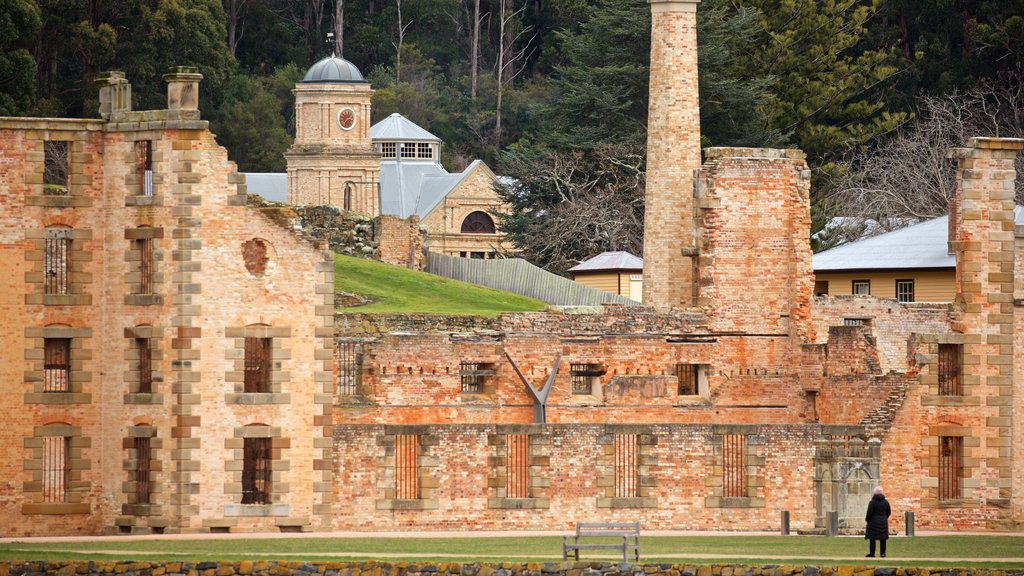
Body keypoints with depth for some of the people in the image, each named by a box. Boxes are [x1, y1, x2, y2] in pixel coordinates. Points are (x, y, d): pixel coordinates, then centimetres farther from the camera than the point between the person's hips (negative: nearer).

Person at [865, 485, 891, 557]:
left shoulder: (872, 502, -12)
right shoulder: (886, 502, 3)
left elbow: (869, 513, -13)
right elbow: (889, 513, 11)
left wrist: (867, 519, 6)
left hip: (874, 522, -4)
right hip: (883, 523, 4)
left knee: (872, 539, 1)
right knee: (882, 539, 8)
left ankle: (872, 553, 0)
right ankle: (882, 553, 8)